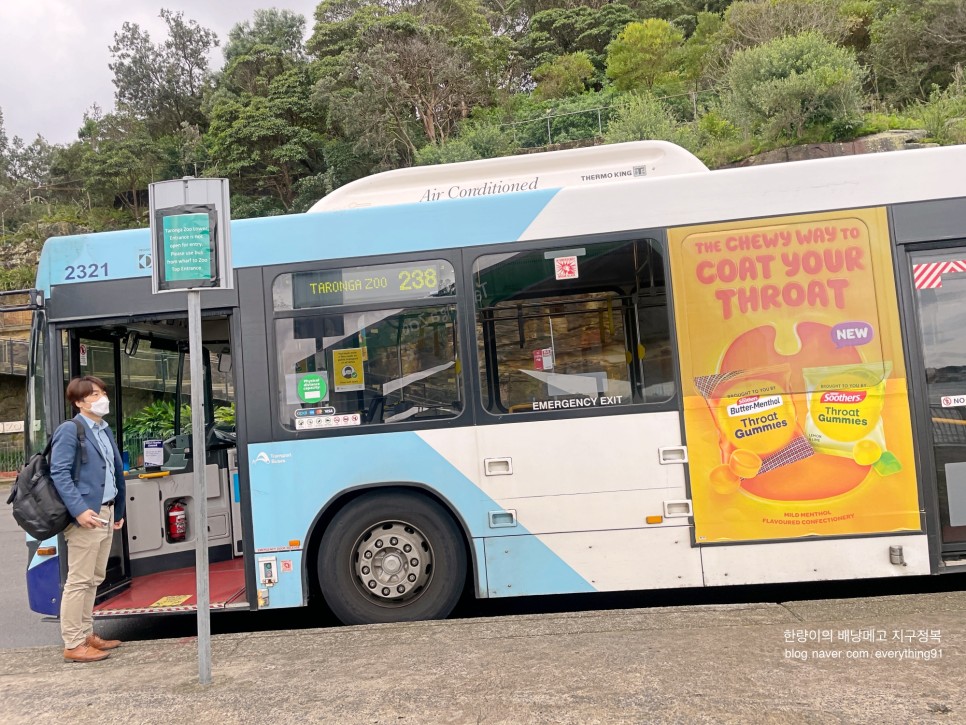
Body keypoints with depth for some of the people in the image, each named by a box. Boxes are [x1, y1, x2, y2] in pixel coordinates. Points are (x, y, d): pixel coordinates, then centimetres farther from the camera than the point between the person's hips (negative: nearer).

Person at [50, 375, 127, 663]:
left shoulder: (105, 431, 16)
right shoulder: (70, 430, -9)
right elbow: (59, 473, -16)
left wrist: (118, 510, 18)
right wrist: (79, 510, -24)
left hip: (106, 513, 8)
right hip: (85, 516, -8)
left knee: (94, 579, 15)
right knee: (79, 581, -2)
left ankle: (86, 634, 25)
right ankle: (73, 644, 6)